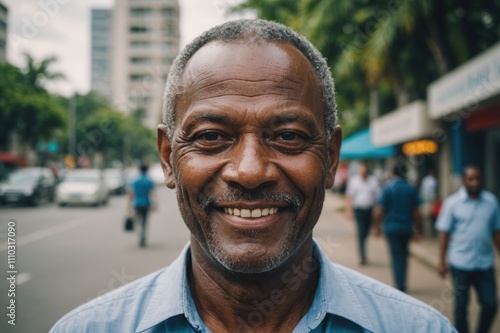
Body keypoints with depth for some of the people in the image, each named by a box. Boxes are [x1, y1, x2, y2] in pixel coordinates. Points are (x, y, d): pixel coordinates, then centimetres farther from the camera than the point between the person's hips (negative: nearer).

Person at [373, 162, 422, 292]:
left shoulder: (388, 188, -9)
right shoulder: (412, 189, -1)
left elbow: (380, 210, -11)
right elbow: (416, 212, 0)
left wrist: (376, 225, 0)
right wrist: (418, 229, 8)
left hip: (392, 227, -3)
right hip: (407, 228, 3)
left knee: (396, 256, 2)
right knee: (403, 256, 18)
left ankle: (400, 286, -2)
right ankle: (402, 283, 24)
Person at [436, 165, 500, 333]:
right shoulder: (452, 203, -4)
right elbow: (444, 233, -3)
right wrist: (442, 261, -4)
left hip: (485, 263, 3)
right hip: (461, 264, -2)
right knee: (461, 306, 8)